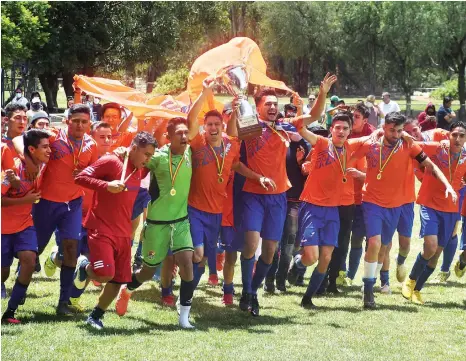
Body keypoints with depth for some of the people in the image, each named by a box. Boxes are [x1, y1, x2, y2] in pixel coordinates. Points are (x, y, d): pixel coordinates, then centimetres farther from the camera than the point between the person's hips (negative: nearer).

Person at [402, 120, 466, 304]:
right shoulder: (437, 149, -10)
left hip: (450, 209, 4)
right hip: (430, 204, -4)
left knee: (437, 253, 7)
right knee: (430, 246, -20)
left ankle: (417, 290, 22)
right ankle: (410, 281, 4)